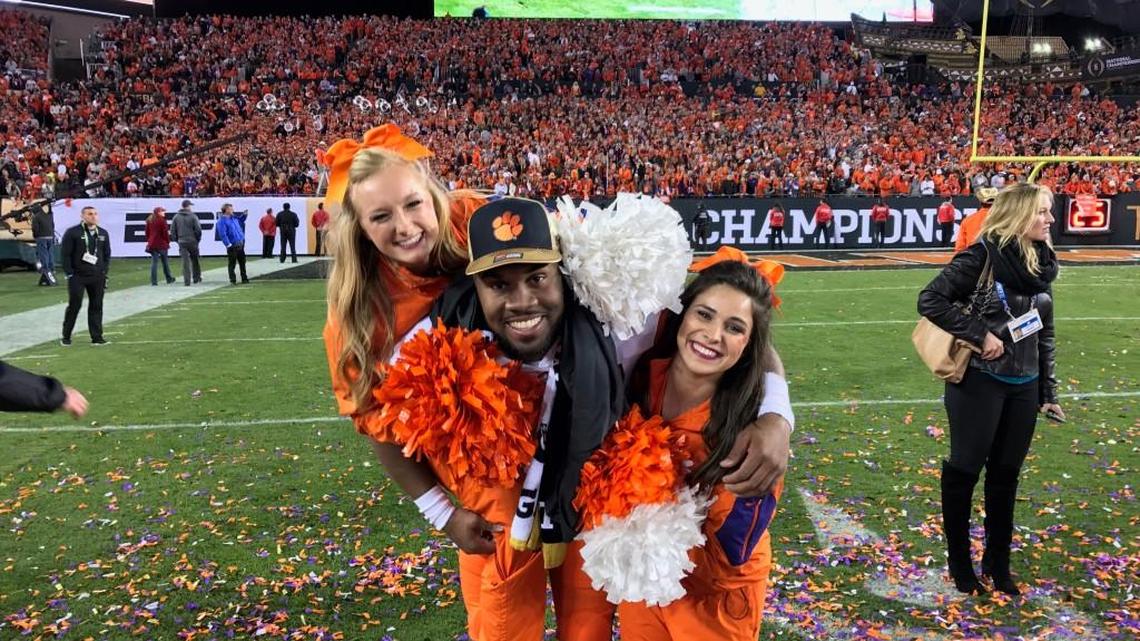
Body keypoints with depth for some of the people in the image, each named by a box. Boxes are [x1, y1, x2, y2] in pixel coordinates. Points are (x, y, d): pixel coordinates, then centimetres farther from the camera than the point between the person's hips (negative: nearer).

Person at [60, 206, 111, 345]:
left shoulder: (103, 233, 11)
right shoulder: (72, 233, -4)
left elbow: (107, 255, 16)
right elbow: (65, 254, -5)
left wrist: (104, 273, 8)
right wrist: (69, 274, -9)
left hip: (97, 277, 4)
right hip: (77, 276, -4)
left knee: (96, 306, 4)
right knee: (74, 305, -1)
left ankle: (97, 337, 10)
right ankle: (66, 336, 12)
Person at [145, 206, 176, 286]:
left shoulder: (149, 220, 8)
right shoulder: (162, 220, -11)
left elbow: (147, 232, 12)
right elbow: (165, 232, -11)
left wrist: (149, 241, 20)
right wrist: (168, 242, 0)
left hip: (152, 244, 5)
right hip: (162, 244, -5)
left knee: (154, 262, 3)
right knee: (165, 261, 10)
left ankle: (154, 282, -2)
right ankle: (169, 279, 21)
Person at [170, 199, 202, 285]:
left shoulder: (176, 217, 4)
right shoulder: (193, 216, -6)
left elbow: (172, 230, 5)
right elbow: (198, 229, -8)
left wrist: (177, 240, 15)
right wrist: (198, 239, 6)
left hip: (182, 242, 2)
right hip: (192, 241, -2)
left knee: (185, 262, 0)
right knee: (195, 260, 14)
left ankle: (187, 281, -5)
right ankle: (196, 277, 20)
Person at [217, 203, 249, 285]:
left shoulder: (233, 218, 13)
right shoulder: (222, 221, -11)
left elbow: (240, 222, 35)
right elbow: (222, 234, -19)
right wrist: (228, 244, -23)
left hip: (240, 244, 8)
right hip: (232, 246, -8)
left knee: (242, 262, 13)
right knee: (232, 263, 0)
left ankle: (244, 278, 22)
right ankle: (233, 280, 7)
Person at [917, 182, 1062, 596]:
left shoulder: (1042, 261, 7)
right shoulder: (984, 255, -13)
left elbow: (1044, 333, 14)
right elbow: (930, 300, -18)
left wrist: (1048, 391, 14)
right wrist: (980, 334, -19)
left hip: (1023, 387, 6)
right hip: (980, 383, -6)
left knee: (1006, 476, 15)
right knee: (964, 470, 7)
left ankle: (998, 563, 30)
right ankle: (960, 561, 25)